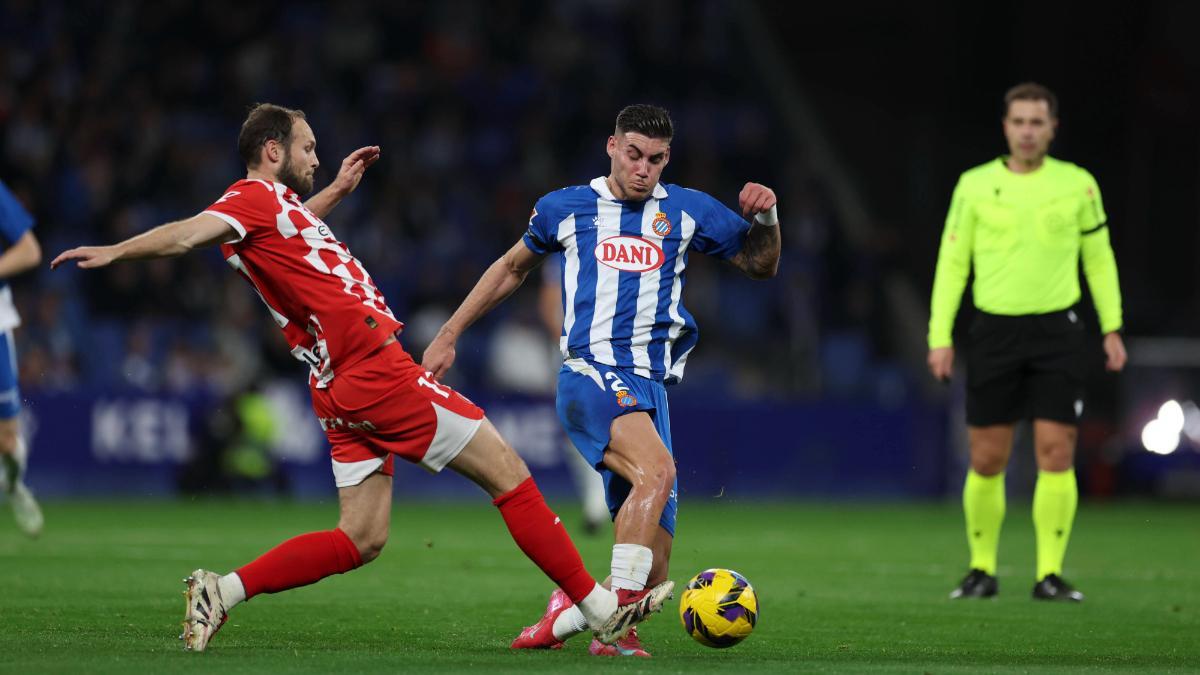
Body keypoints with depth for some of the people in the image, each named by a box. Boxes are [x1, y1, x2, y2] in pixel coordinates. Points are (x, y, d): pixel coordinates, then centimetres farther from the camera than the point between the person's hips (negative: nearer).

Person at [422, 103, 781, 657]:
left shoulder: (687, 212, 15)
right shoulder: (566, 208, 11)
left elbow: (760, 265, 24)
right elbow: (511, 269, 26)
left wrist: (766, 219, 3)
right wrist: (449, 334, 25)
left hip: (650, 387, 4)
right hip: (590, 374, -4)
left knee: (652, 571, -4)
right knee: (657, 471, -35)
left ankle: (573, 609, 21)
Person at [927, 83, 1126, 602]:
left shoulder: (1078, 185, 4)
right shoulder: (975, 185, 3)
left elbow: (1099, 259, 12)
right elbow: (951, 262, 6)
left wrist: (1111, 328, 5)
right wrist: (940, 336, -1)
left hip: (1058, 331, 0)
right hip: (994, 331, 0)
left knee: (1056, 455, -6)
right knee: (986, 461, 1)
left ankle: (1050, 575, -1)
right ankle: (982, 570, 15)